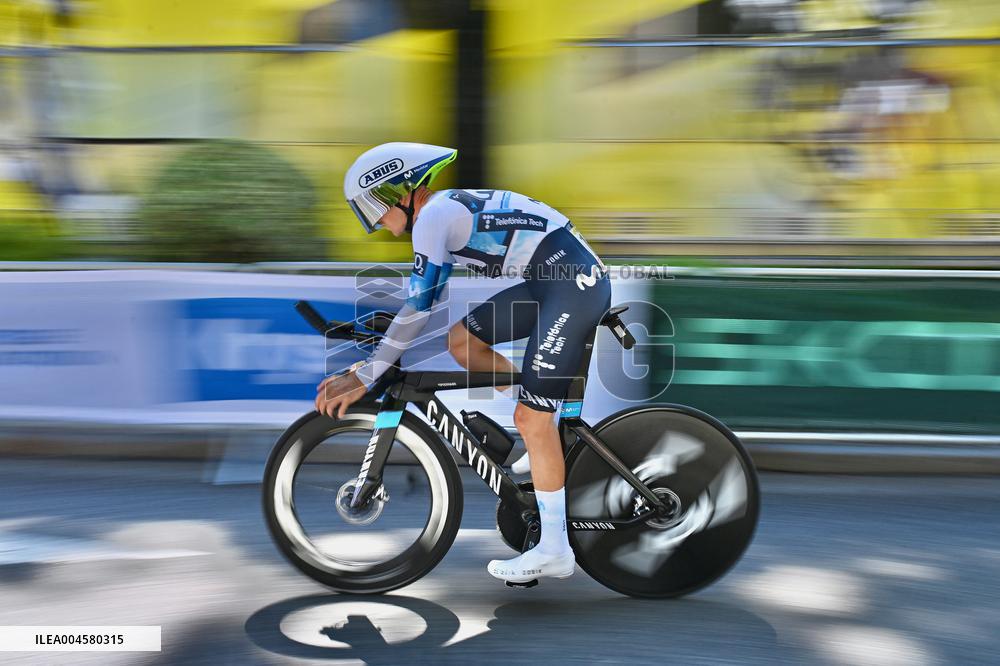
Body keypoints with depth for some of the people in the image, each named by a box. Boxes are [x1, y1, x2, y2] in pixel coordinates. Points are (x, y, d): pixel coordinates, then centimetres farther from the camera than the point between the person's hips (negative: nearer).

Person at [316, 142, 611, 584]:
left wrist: (364, 377, -11)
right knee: (461, 341, 12)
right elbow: (424, 296, 24)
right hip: (558, 281, 10)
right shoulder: (451, 208, 18)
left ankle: (554, 551, 4)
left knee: (531, 419, -7)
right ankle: (550, 433, 18)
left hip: (575, 286, -10)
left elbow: (418, 308, -16)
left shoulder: (433, 216, -11)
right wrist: (376, 357, 27)